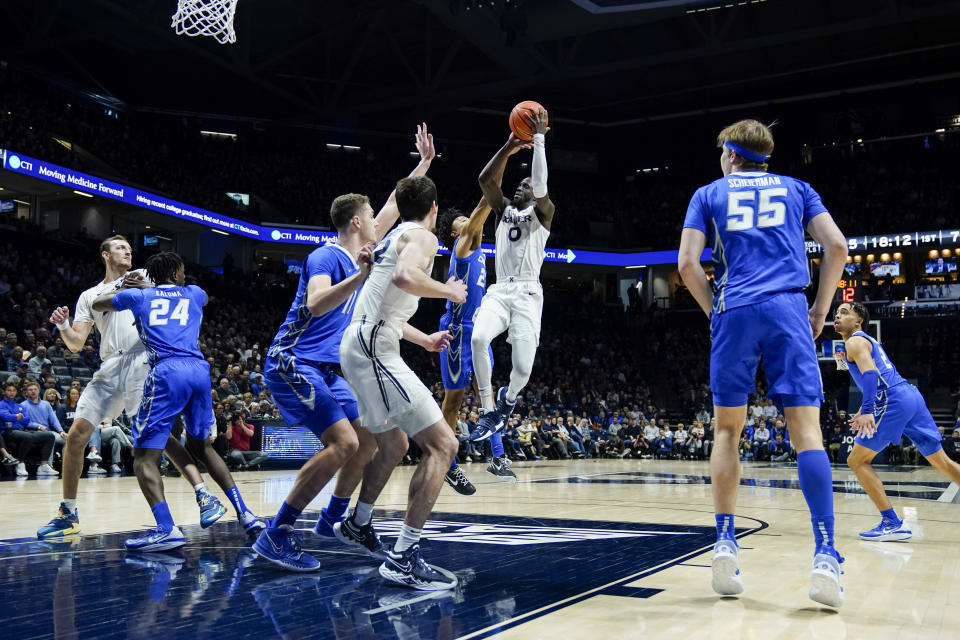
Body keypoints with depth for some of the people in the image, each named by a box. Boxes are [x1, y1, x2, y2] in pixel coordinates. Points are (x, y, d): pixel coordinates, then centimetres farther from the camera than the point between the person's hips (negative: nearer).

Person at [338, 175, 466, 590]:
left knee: (393, 444, 28)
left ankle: (356, 524, 44)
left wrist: (424, 339, 41)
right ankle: (403, 557, -16)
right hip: (375, 351, -10)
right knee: (441, 445, -12)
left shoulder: (393, 237, 24)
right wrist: (448, 290, -10)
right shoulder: (423, 237, -4)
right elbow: (405, 276, -28)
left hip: (358, 347, 10)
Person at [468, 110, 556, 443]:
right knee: (478, 339, -28)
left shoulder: (542, 212, 9)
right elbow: (485, 180, 5)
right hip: (499, 290, 3)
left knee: (523, 367, -13)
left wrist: (539, 139, -8)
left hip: (527, 293, -3)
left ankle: (509, 396, 25)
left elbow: (541, 184, -12)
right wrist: (509, 146, 2)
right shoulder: (504, 210, 21)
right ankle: (490, 411, -15)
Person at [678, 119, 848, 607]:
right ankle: (825, 557, -15)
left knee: (727, 429, 9)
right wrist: (820, 310, 13)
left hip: (734, 313, 0)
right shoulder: (795, 189, 20)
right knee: (806, 428, -6)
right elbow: (837, 246, 7)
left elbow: (688, 264, 4)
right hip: (788, 310, 0)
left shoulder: (709, 194, 17)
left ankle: (725, 542, 2)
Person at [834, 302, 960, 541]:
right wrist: (863, 411, 35)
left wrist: (866, 411, -29)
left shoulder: (854, 341, -2)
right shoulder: (868, 340, 27)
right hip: (912, 395, 9)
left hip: (894, 402, -9)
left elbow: (870, 373, -19)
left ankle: (892, 524, -9)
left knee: (857, 460, -3)